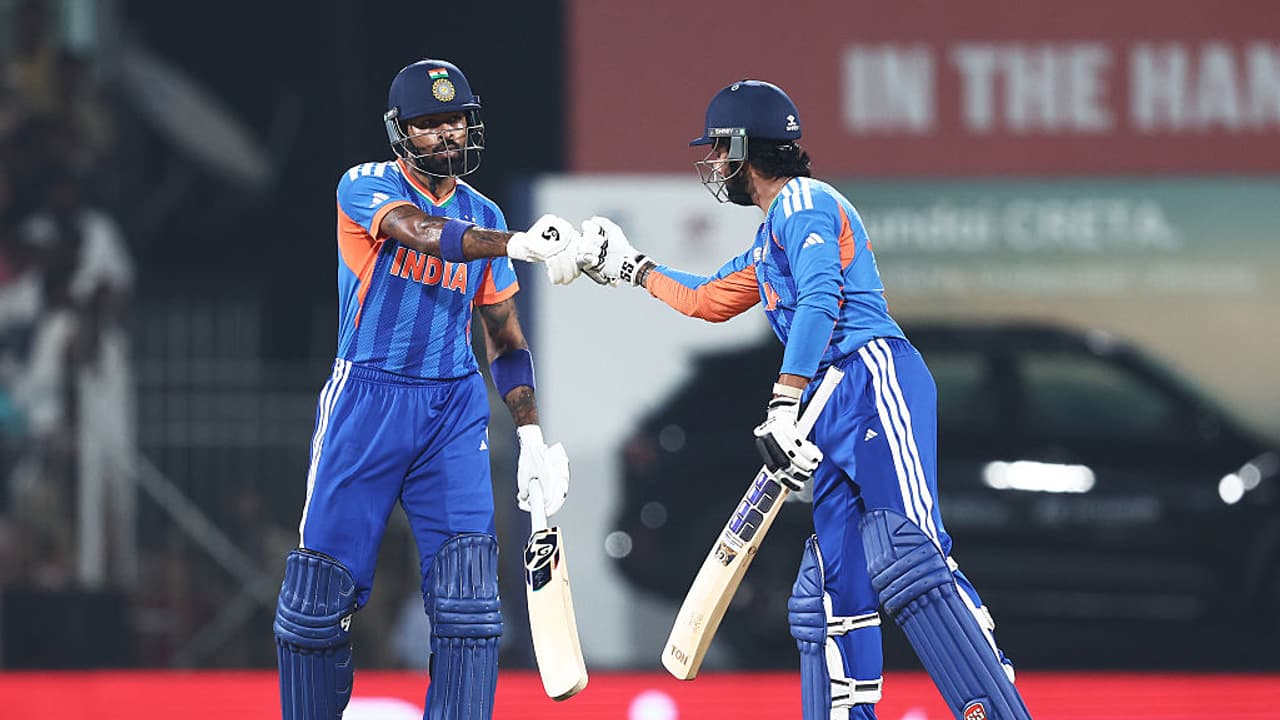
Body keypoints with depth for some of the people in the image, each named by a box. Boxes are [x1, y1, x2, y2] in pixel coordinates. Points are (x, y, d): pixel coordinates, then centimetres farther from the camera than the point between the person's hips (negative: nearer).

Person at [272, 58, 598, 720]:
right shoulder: (365, 188, -4)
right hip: (367, 397, -3)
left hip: (455, 409, 3)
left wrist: (532, 437, 6)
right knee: (320, 588, -3)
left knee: (468, 602, -9)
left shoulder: (483, 216, 11)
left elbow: (505, 338, 16)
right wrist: (518, 244, -42)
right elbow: (427, 235, -26)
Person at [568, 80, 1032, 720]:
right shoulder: (770, 237, 29)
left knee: (906, 559, -26)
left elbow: (819, 301, -18)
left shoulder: (803, 201, -2)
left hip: (875, 382, -11)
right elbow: (707, 301, 46)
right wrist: (629, 268, 50)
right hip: (837, 415, 11)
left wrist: (783, 407, -25)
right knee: (828, 596, 6)